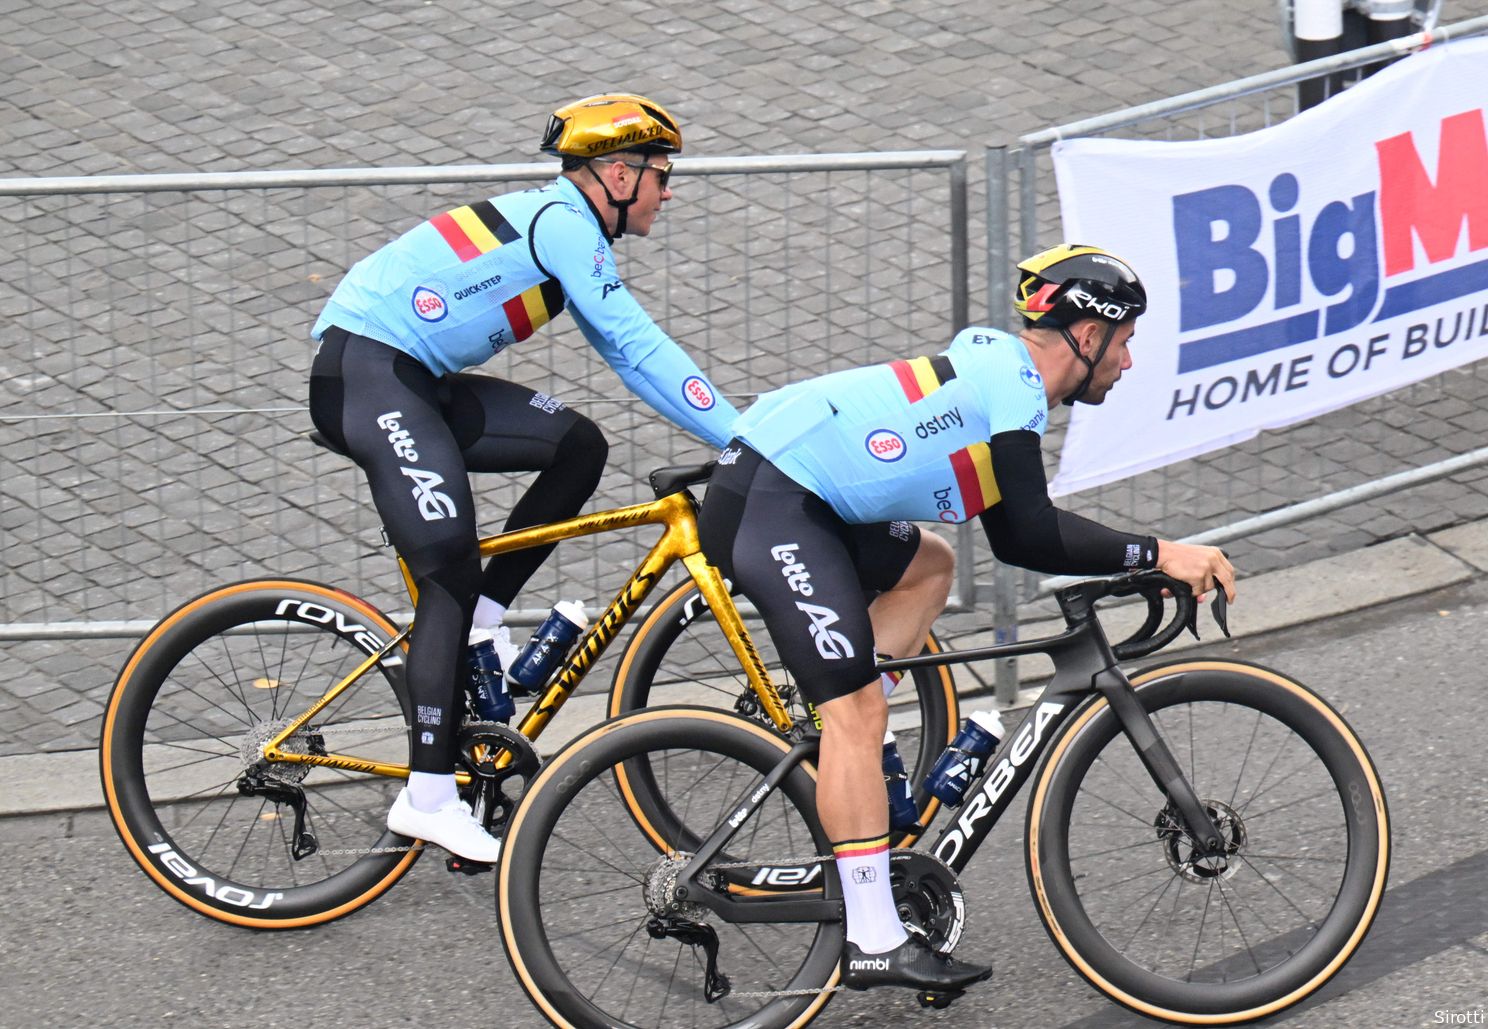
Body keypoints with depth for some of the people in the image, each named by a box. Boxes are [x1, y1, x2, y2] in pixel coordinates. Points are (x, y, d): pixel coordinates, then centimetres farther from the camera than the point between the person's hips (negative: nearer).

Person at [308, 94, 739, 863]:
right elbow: (639, 348, -17)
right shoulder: (563, 224, -12)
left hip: (415, 382, 10)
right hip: (366, 372, -10)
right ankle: (428, 797, -16)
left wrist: (738, 432, 13)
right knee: (450, 565, -15)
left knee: (578, 446, 3)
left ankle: (481, 617, 6)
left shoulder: (562, 228, 18)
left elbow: (630, 358, 20)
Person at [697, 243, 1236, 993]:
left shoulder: (997, 363, 18)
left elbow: (1014, 537, 22)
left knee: (927, 566, 28)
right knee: (857, 706, -14)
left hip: (781, 489, 10)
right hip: (766, 506, -10)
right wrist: (1158, 555, -12)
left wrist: (1145, 563, 18)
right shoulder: (1012, 385, -11)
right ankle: (874, 945, -17)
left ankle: (837, 759, 18)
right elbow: (1034, 538, -16)